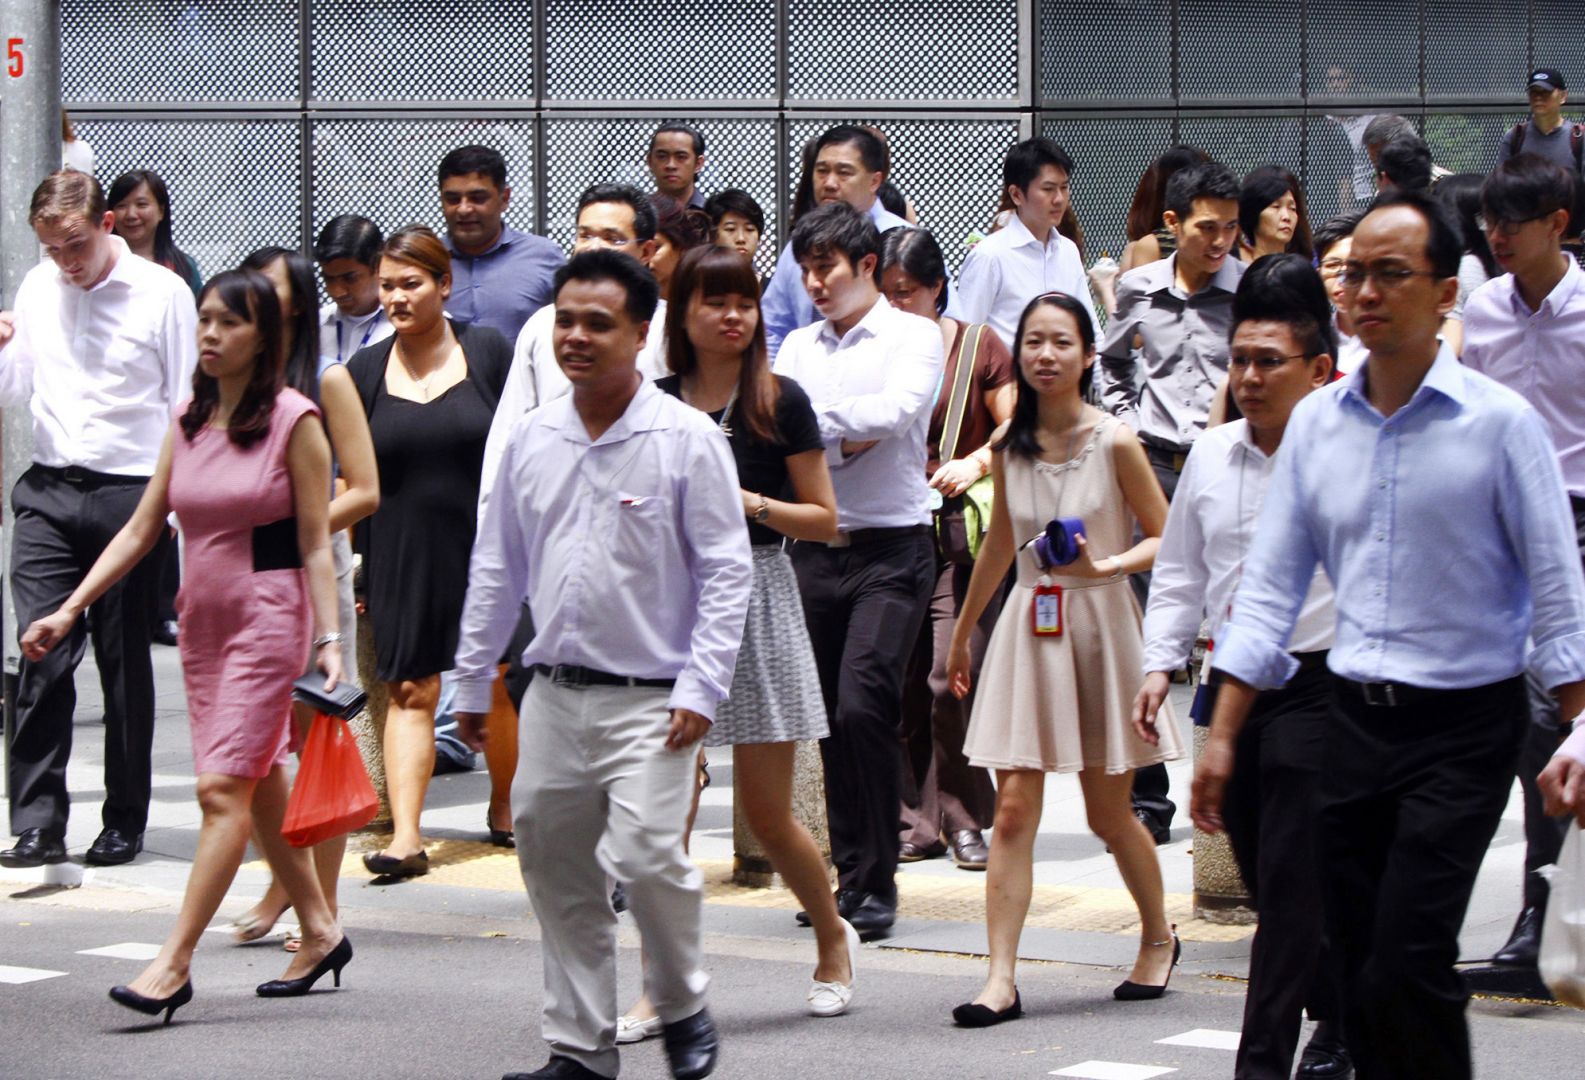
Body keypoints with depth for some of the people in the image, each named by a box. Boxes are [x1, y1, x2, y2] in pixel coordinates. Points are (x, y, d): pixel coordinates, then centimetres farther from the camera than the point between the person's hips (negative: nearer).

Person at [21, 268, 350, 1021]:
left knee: (223, 788, -11)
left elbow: (315, 544, -7)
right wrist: (69, 610, 4)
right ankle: (319, 935, 25)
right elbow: (141, 529, 10)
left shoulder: (294, 421, -7)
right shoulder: (189, 420, 9)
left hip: (267, 616, -6)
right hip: (202, 619, 6)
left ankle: (174, 963, -14)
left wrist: (328, 639, -14)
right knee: (259, 788, 12)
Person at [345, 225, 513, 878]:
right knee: (410, 690, -4)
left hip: (487, 546, -1)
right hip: (402, 553, 1)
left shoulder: (488, 352, 1)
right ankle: (405, 836, -10)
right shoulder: (365, 372, 6)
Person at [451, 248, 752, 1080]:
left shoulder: (687, 439, -6)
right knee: (556, 873, 8)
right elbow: (496, 568, 17)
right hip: (553, 697, 5)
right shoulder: (530, 438, 8)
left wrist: (702, 689, -13)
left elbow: (727, 571, -6)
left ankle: (682, 1007, 8)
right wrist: (473, 682, 18)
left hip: (650, 699, -5)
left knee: (646, 855, -18)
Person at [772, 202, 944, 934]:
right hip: (815, 548, 5)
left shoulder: (915, 337, 1)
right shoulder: (799, 346, 15)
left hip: (890, 550, -5)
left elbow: (894, 411, -16)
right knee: (831, 719, 6)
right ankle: (848, 870, 15)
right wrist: (843, 437, -12)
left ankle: (876, 883, -9)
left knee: (863, 708, -15)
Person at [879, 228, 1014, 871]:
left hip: (960, 532, -3)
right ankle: (915, 822, 8)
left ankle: (964, 819, 2)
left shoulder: (977, 347, 5)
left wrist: (974, 464, -11)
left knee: (953, 680, -10)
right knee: (899, 684, 1)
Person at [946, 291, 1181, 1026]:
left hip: (1100, 621, -3)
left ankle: (1159, 937, 34)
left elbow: (1166, 539, -4)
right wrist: (962, 630, 25)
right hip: (1029, 625, 3)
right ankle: (1001, 978, -8)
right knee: (1014, 805, -6)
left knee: (1107, 810, 9)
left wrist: (1102, 566, -22)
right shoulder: (1009, 444, 3)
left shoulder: (1115, 443, -10)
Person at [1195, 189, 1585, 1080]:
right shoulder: (1317, 422, 8)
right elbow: (1270, 587, 11)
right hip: (1357, 722, 5)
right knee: (1360, 968, 5)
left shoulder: (1501, 422, -5)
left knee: (1406, 963, -15)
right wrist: (1222, 736, 8)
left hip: (1464, 729, -5)